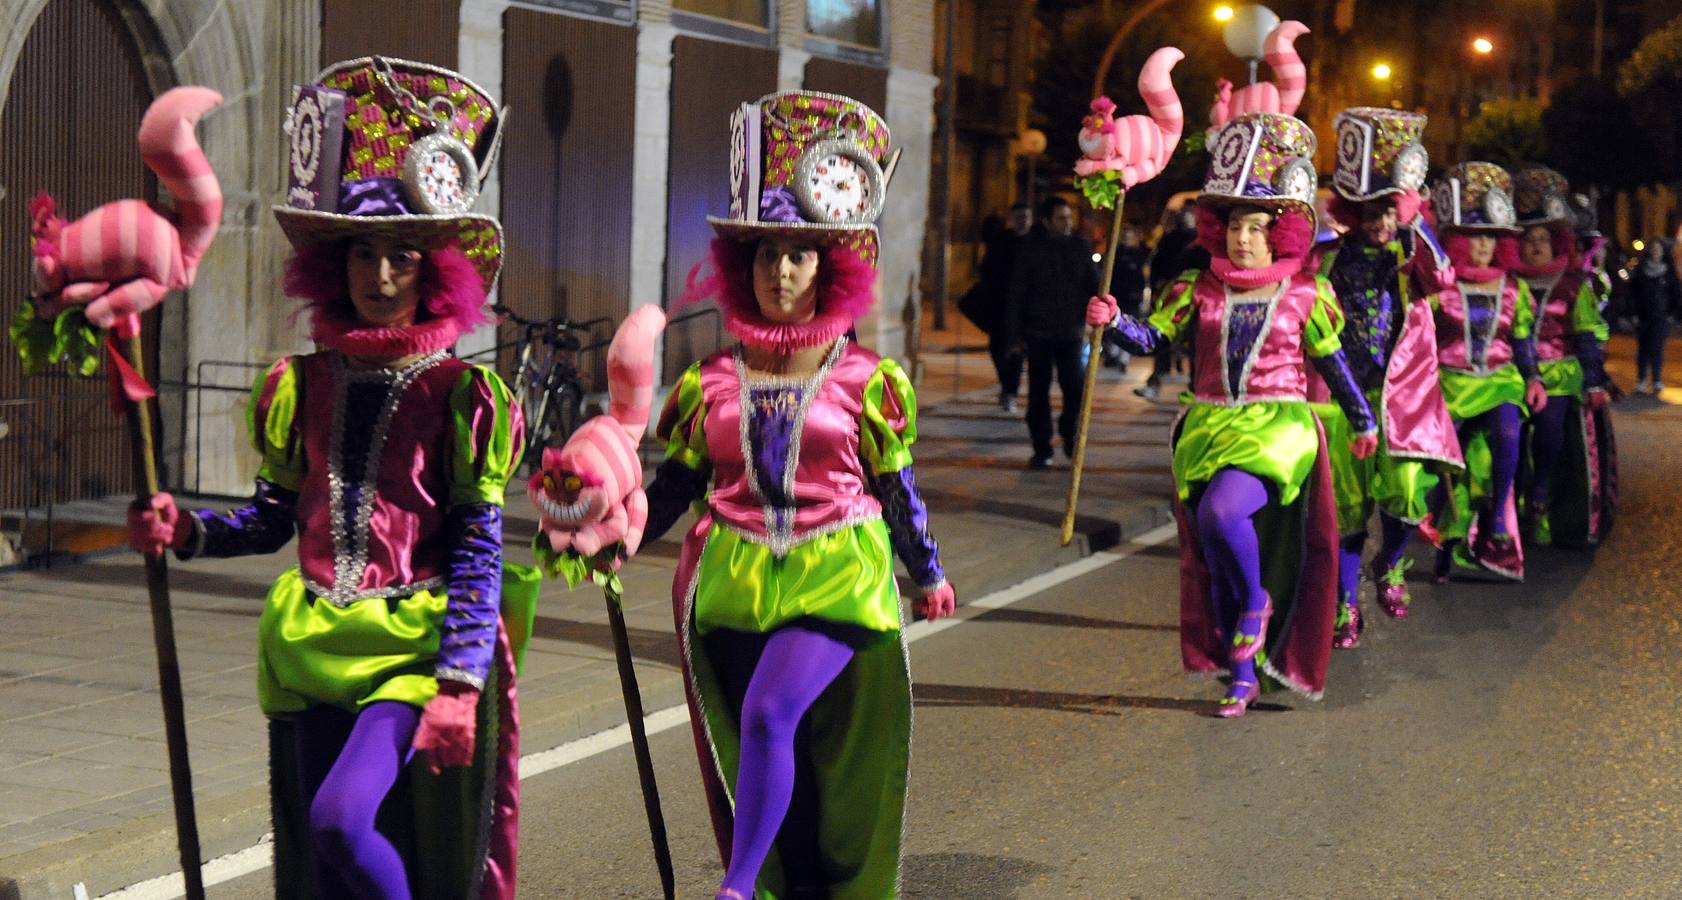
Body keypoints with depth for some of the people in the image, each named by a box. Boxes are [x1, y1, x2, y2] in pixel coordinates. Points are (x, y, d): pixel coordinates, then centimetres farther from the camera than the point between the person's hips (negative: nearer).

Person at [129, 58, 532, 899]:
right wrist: (188, 531, -4)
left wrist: (458, 686, -14)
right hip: (313, 653, 5)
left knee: (341, 818, -23)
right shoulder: (301, 386, 8)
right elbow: (271, 519, 15)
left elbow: (479, 554, -7)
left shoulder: (461, 395, -5)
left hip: (416, 647, -5)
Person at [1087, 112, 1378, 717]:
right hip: (1208, 428, 3)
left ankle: (1256, 601, -2)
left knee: (1221, 511, -30)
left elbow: (1332, 363, 12)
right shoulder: (1200, 291, 5)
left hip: (1277, 428, -3)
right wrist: (1114, 321, -21)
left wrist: (1363, 421, 20)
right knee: (1217, 558, 5)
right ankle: (1242, 677, 18)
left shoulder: (1304, 295, 2)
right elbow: (1152, 337, -2)